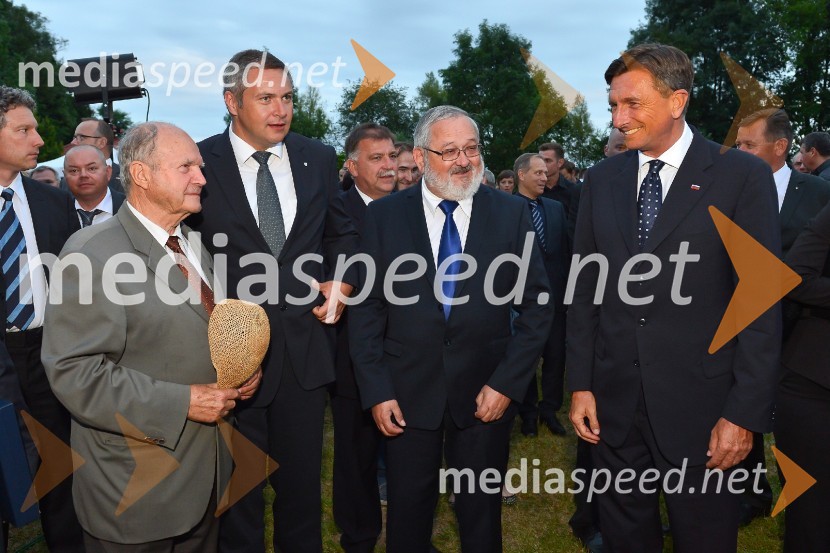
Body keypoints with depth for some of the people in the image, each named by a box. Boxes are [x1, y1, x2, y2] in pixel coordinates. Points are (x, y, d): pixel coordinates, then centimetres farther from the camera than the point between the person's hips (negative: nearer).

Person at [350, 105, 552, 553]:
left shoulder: (511, 213, -2)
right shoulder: (383, 216, -3)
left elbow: (538, 304, -1)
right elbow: (366, 309, -1)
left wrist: (507, 382, -7)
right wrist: (376, 391, -6)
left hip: (486, 393, 0)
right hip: (407, 395, 0)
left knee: (481, 514, 16)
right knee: (408, 514, 15)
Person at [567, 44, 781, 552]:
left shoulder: (743, 176, -6)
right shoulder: (602, 179, 6)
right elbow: (585, 288, 7)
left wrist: (746, 413, -10)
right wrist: (580, 384, 3)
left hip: (701, 405, -3)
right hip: (614, 401, 4)